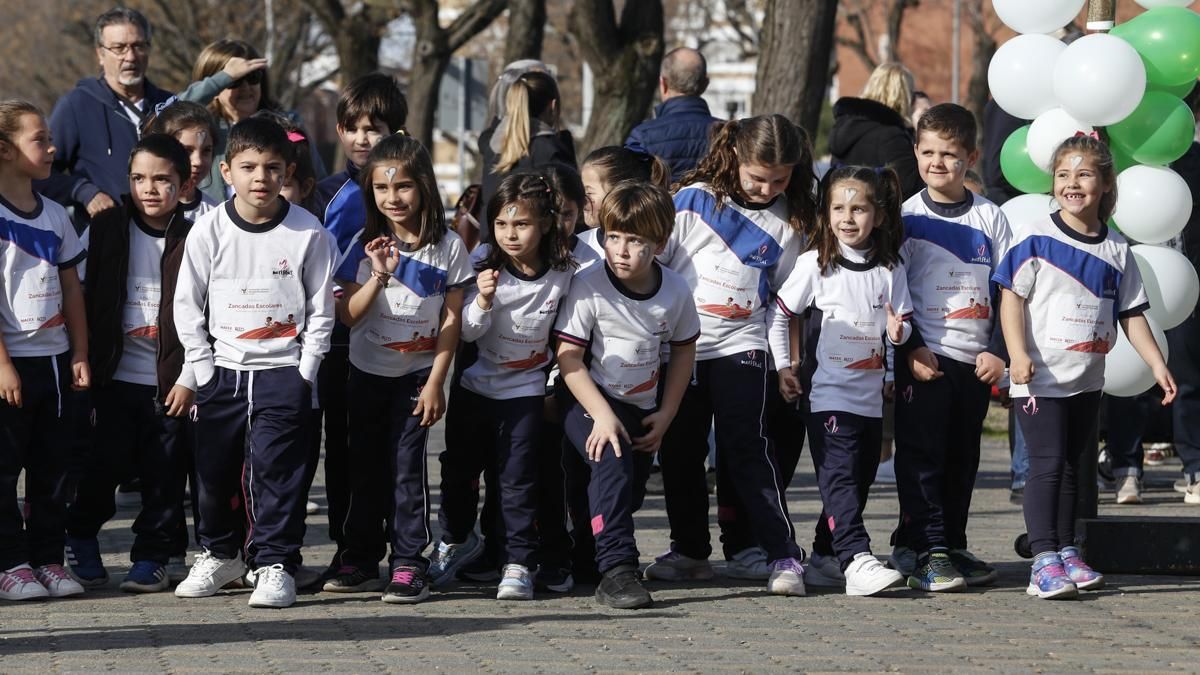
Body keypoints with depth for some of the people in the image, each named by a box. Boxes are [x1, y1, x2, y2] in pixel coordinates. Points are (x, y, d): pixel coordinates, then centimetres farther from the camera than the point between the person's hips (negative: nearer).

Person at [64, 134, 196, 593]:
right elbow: (83, 297, 5)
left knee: (164, 475, 3)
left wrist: (189, 378, -7)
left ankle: (151, 557, 15)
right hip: (116, 377, 1)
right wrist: (85, 362, -1)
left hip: (171, 382, -1)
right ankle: (82, 541, 22)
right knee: (105, 465, 1)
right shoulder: (107, 229, 3)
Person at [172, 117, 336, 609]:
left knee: (278, 468, -7)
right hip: (221, 369, 2)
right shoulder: (209, 230, -2)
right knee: (214, 470, 11)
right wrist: (204, 371, -2)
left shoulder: (308, 233, -5)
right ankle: (219, 554, 29)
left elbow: (321, 310, 0)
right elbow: (187, 305, 3)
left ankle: (275, 565, 0)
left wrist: (303, 374, -6)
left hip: (284, 371, -2)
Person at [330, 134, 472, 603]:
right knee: (364, 465, 8)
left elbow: (451, 321, -5)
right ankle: (360, 560, 16)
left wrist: (435, 383, -11)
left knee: (407, 466, -9)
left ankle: (409, 565, -6)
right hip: (367, 371, 3)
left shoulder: (447, 248, -5)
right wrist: (378, 276, -20)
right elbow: (349, 316, -3)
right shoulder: (366, 246, 1)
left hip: (417, 374, -3)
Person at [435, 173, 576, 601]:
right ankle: (456, 538, 39)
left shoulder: (564, 273, -11)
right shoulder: (484, 264, -12)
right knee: (459, 468, 15)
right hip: (474, 384, 2)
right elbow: (467, 332, -14)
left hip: (524, 390, -2)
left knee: (518, 479, -8)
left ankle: (520, 564, -3)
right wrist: (483, 300, -32)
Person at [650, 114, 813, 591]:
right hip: (680, 342, 1)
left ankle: (782, 555, -12)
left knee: (746, 446, -11)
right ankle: (689, 549, 23)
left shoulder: (788, 221, 0)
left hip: (741, 343, -1)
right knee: (680, 450, 8)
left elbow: (783, 292, 8)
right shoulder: (694, 201, -5)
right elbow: (651, 259, 2)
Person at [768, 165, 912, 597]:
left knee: (859, 480, 10)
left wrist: (898, 332, -13)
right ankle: (857, 560, -27)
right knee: (839, 478, -16)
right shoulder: (815, 265, -4)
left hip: (871, 394, 5)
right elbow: (778, 314, 2)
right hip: (828, 394, -5)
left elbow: (904, 323, 10)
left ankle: (824, 554, 25)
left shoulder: (890, 269, 6)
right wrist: (783, 367, -1)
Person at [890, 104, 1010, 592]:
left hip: (977, 360, 3)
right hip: (924, 358, -3)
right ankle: (928, 551, -6)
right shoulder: (907, 218, 0)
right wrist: (912, 350, -11)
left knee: (962, 459, 9)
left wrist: (999, 351, -3)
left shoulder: (990, 218, 6)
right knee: (922, 455, -6)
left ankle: (953, 546, 18)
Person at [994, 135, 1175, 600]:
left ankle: (1066, 551, 21)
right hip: (1041, 378, -5)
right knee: (1047, 462, -11)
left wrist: (1158, 365, 4)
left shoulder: (1116, 251, 6)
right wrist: (1018, 355, -20)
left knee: (1069, 464, 13)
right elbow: (1012, 296, -10)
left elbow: (1131, 314, 11)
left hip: (1087, 380, 5)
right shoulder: (1035, 239, -7)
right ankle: (1043, 561, -13)